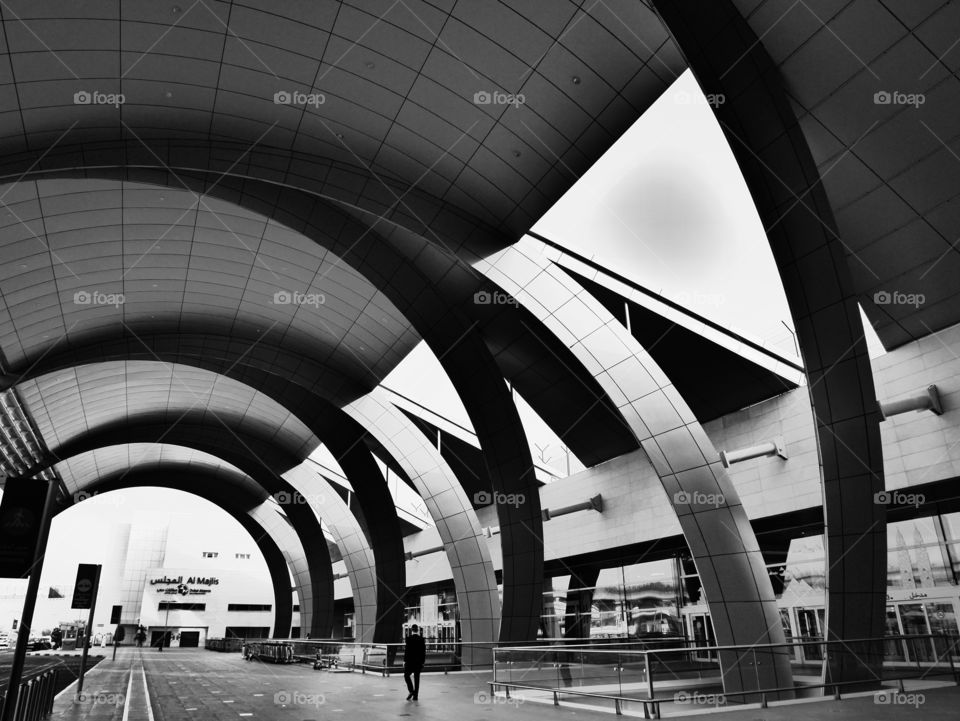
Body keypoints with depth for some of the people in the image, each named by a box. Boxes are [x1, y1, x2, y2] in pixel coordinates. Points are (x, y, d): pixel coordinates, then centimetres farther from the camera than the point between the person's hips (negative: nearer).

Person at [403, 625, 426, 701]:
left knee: (406, 675, 11)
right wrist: (422, 662, 12)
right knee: (417, 678, 9)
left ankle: (411, 691, -4)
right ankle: (415, 695, 9)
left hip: (410, 661, -4)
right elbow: (424, 651, 5)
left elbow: (407, 650, -11)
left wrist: (404, 660, -4)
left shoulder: (409, 638, -10)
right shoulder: (422, 639, 2)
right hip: (419, 662, 4)